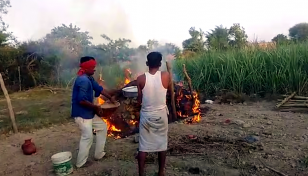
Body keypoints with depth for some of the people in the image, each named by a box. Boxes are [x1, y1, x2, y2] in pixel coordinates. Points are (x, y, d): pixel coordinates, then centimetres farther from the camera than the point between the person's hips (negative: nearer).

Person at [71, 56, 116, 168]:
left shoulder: (89, 78, 8)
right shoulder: (83, 80, -24)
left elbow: (99, 88, 17)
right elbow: (82, 100, -30)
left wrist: (110, 98, 12)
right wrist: (96, 107, -17)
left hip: (89, 112, 11)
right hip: (81, 114, -11)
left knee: (102, 126, 17)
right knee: (87, 137, -3)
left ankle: (99, 154, 27)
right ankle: (81, 162, 18)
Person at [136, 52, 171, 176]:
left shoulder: (141, 79, -11)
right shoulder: (166, 76, -11)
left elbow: (139, 100, -4)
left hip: (146, 115, 0)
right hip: (161, 115, 1)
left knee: (143, 146, 9)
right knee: (162, 144, 17)